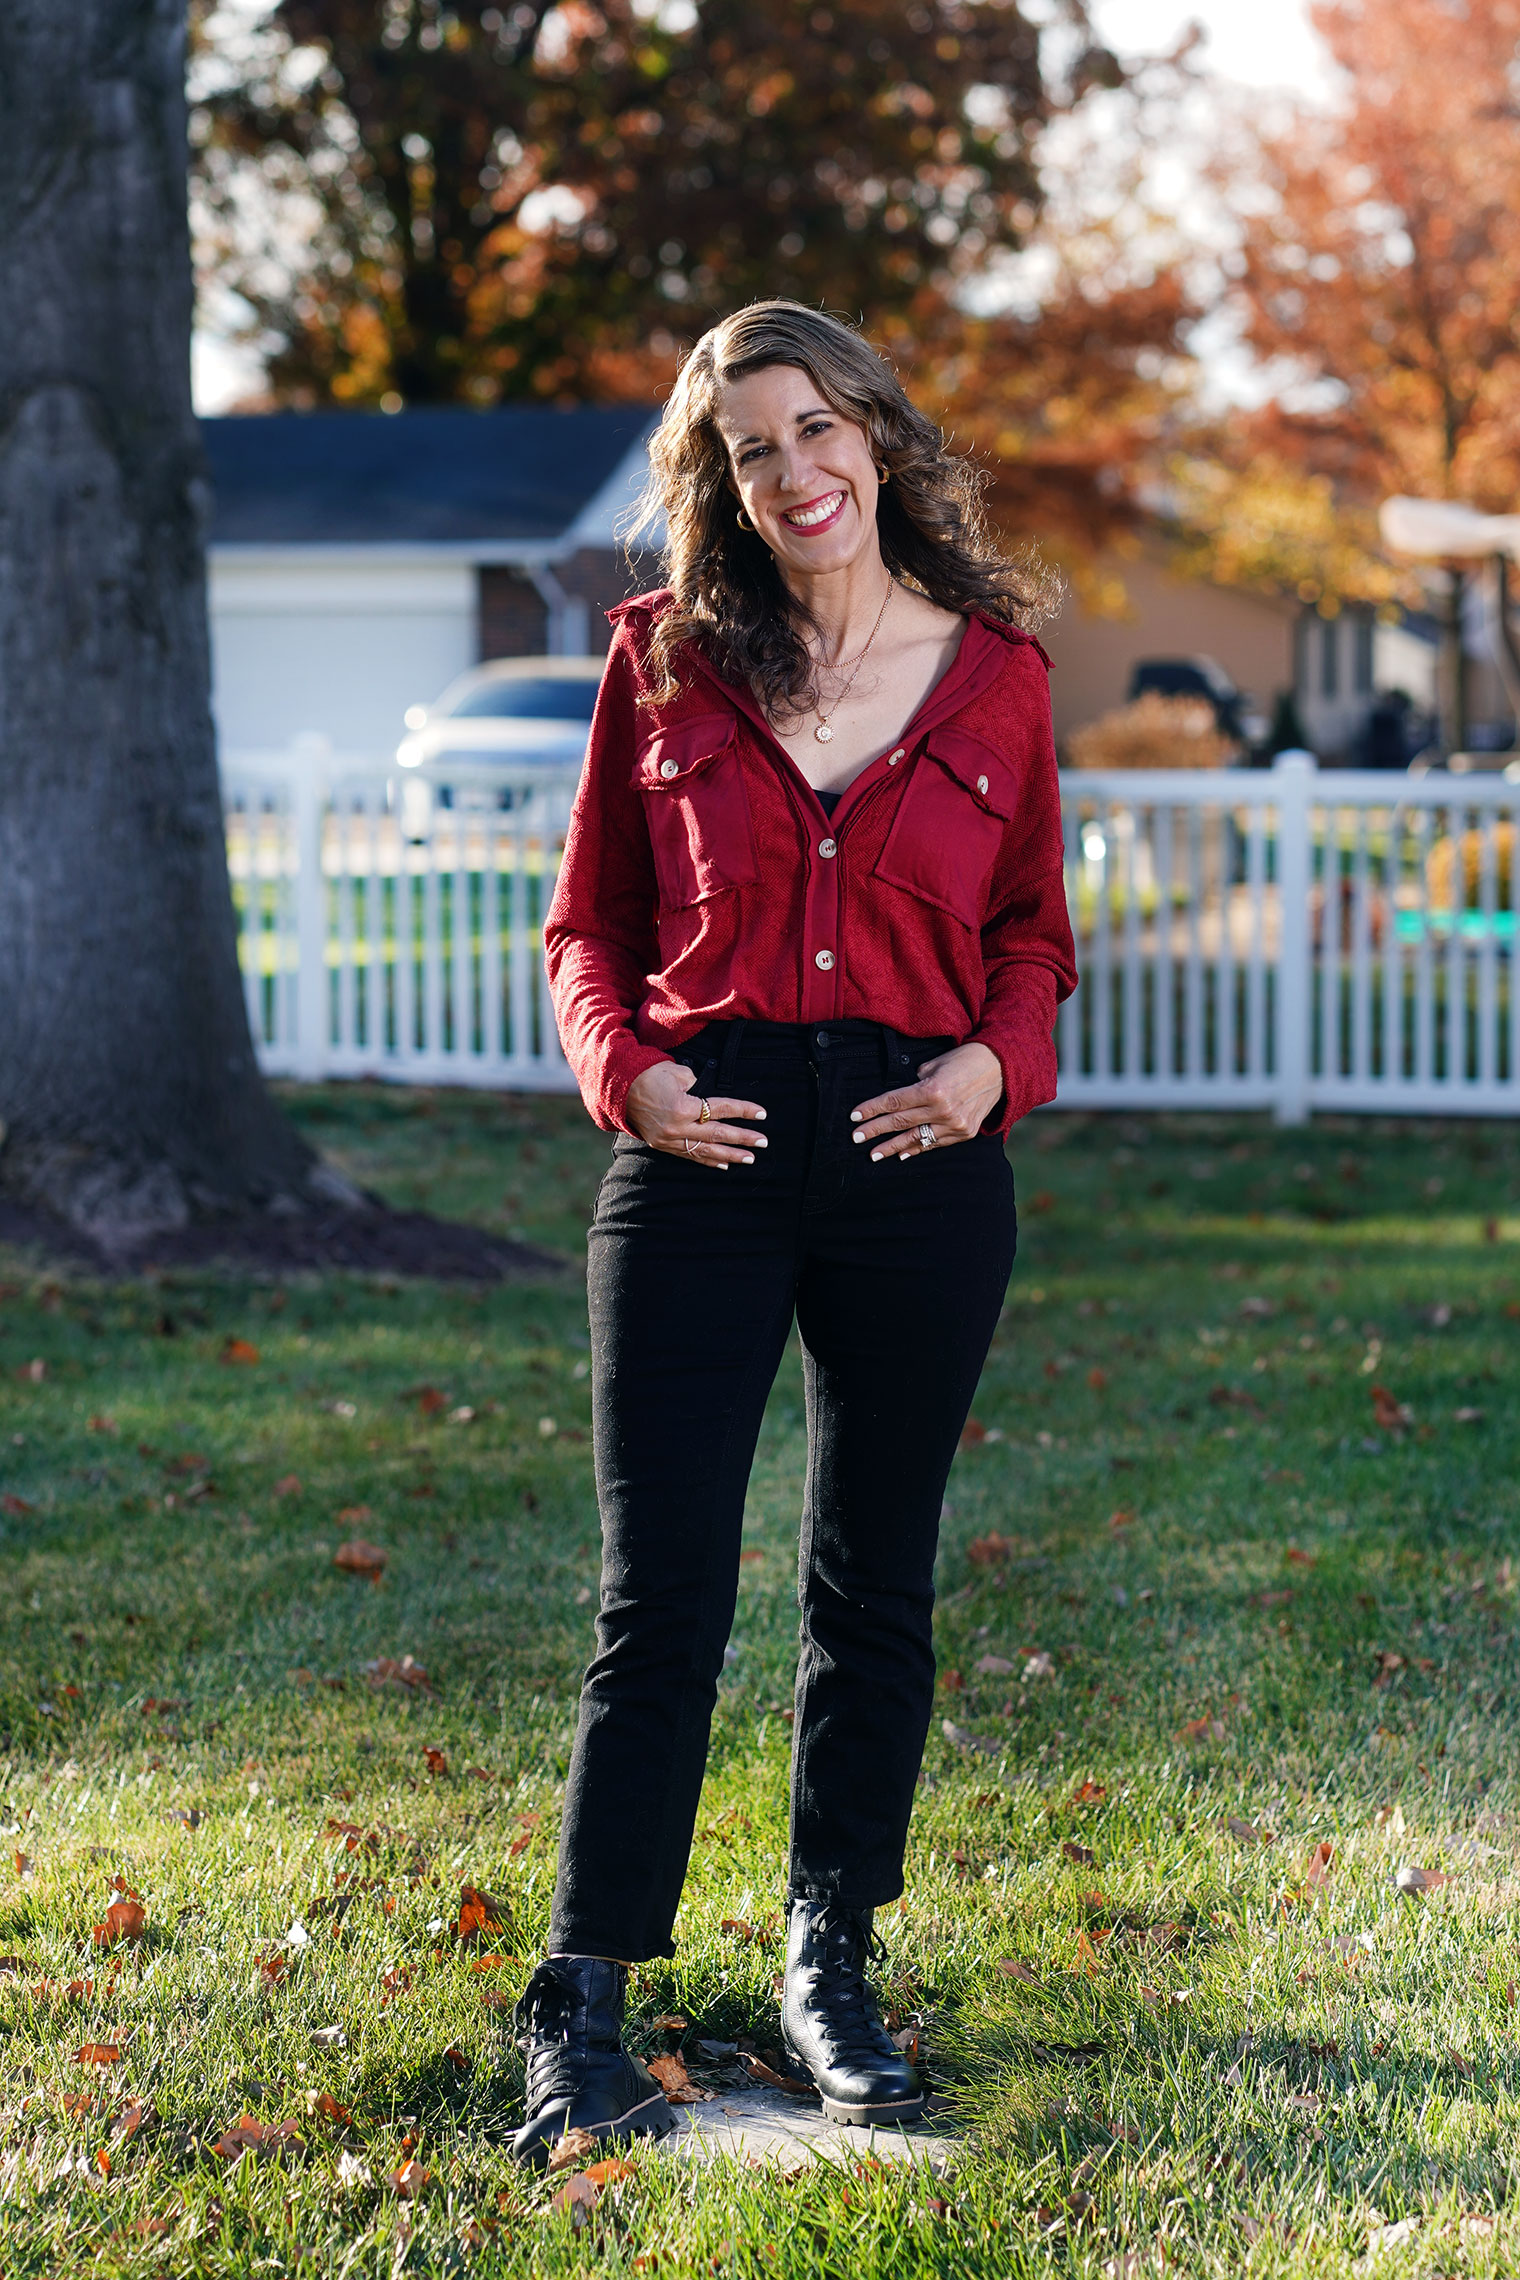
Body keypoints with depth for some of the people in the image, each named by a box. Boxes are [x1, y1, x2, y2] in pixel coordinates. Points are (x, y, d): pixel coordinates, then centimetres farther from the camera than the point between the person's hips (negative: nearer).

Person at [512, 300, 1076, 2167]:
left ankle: (831, 1966, 28)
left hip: (922, 1165, 1)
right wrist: (623, 1069, -9)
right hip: (708, 1150, -1)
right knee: (661, 1597, -3)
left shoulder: (995, 676, 5)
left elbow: (1031, 939, 13)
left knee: (874, 1591, 12)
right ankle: (581, 2013, 5)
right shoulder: (664, 660, 5)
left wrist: (997, 1063, -7)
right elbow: (588, 927, 10)